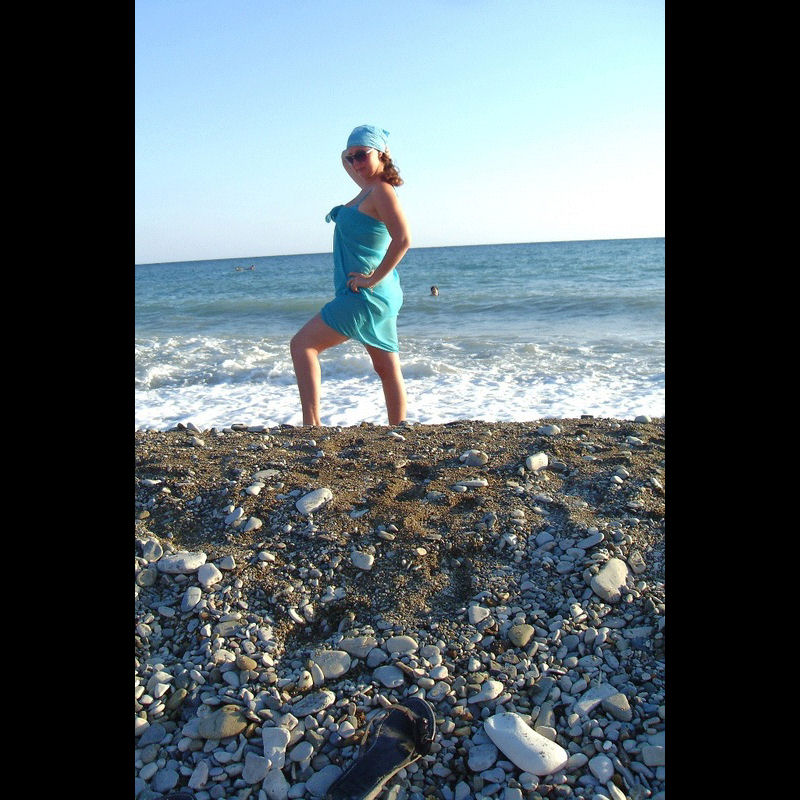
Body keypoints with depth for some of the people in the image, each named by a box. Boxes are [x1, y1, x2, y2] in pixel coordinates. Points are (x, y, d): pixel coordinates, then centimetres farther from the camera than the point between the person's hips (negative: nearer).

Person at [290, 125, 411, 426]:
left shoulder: (381, 190, -13)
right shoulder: (368, 187, 13)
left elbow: (403, 239, -27)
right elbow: (347, 161, 35)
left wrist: (373, 278, -22)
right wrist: (357, 174, 15)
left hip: (366, 296, -10)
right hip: (377, 297, 10)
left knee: (302, 344, -7)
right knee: (388, 370, 11)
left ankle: (311, 423, -11)